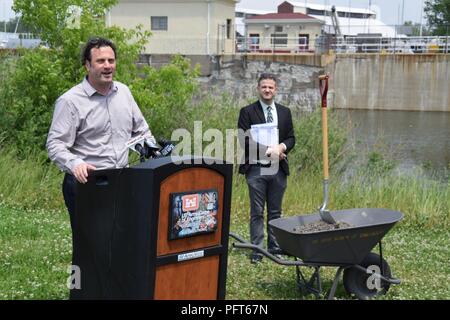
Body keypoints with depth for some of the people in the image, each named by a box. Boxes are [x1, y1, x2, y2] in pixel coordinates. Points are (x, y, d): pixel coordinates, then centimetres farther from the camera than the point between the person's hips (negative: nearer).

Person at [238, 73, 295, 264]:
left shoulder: (285, 112, 12)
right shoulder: (248, 112, 0)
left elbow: (291, 138, 11)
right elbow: (244, 139, -8)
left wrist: (281, 147, -11)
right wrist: (267, 150, -15)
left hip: (278, 169, 4)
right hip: (256, 169, -3)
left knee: (275, 211, 11)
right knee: (257, 212, 2)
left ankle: (274, 247, 20)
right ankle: (257, 250, 7)